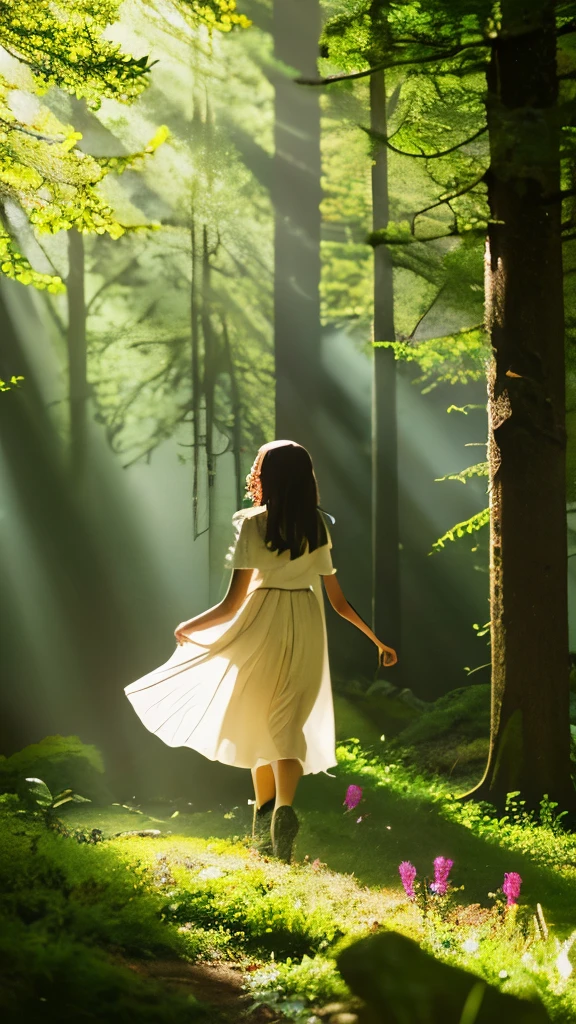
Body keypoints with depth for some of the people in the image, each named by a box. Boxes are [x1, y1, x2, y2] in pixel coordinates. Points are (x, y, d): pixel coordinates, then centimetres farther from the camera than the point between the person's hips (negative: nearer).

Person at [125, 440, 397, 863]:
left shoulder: (252, 523, -8)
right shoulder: (318, 525, 3)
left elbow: (232, 604, -8)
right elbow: (338, 601, 5)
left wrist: (187, 628, 7)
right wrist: (377, 640, 17)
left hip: (264, 626, -2)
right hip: (308, 628, 2)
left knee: (260, 725, 15)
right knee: (288, 725, 3)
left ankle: (265, 821, 19)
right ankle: (284, 808, -23)